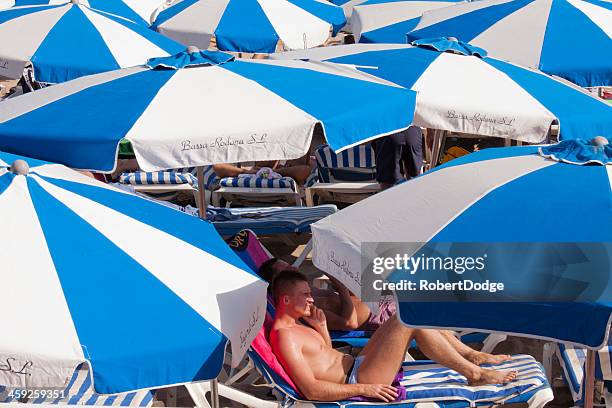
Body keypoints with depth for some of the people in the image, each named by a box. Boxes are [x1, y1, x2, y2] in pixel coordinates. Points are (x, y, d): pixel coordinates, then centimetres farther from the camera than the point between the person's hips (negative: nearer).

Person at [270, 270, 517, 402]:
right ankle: (475, 373, -8)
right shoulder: (285, 337, -16)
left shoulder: (297, 324, 16)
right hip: (356, 382, -11)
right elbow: (311, 390, -23)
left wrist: (321, 328, 7)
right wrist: (364, 389, -21)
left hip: (356, 364, 11)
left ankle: (471, 355, 6)